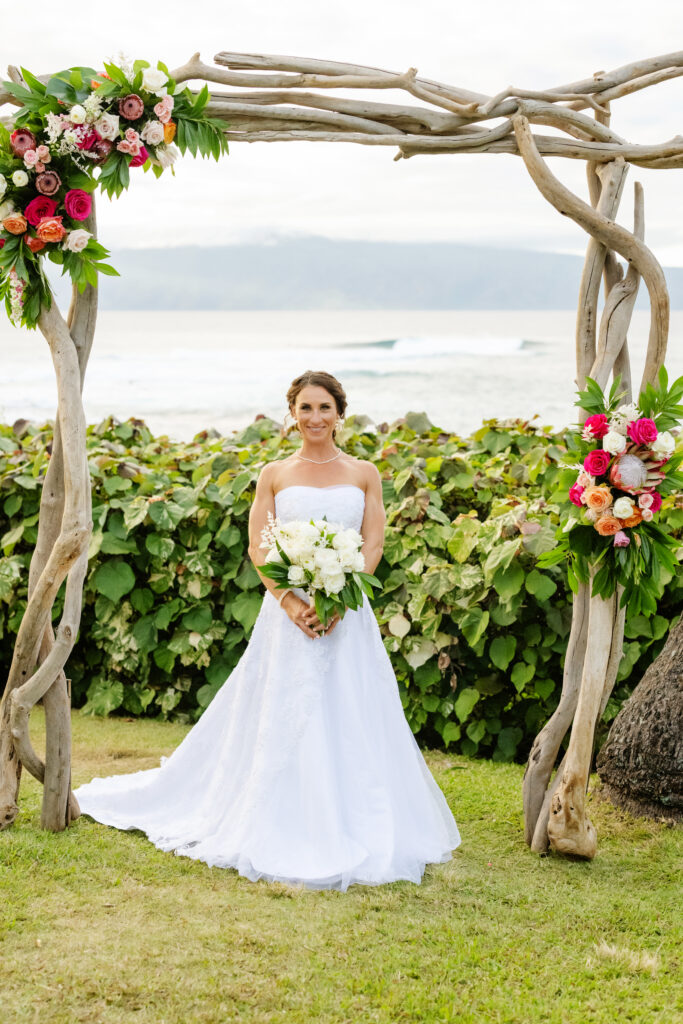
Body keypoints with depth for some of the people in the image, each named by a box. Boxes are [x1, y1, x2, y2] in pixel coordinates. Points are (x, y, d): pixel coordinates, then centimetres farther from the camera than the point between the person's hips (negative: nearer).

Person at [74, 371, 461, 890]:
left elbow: (374, 544, 1)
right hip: (288, 611, 0)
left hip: (347, 611, 1)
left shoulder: (364, 473, 8)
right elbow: (258, 548, 1)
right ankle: (285, 834, 11)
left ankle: (353, 833, 12)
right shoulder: (274, 474, 7)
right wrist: (289, 600, -15)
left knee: (350, 723, 1)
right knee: (283, 723, 0)